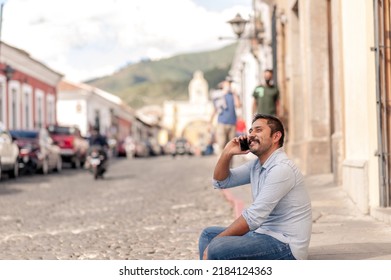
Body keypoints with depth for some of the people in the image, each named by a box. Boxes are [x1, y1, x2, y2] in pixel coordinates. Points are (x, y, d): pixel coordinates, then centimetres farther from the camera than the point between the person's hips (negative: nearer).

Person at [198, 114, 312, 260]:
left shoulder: (281, 168, -19)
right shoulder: (256, 165, 11)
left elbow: (253, 216, -23)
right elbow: (220, 182, 17)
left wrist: (216, 242, -16)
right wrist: (227, 153, -2)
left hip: (285, 245, -10)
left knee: (217, 249, -26)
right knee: (208, 234, 13)